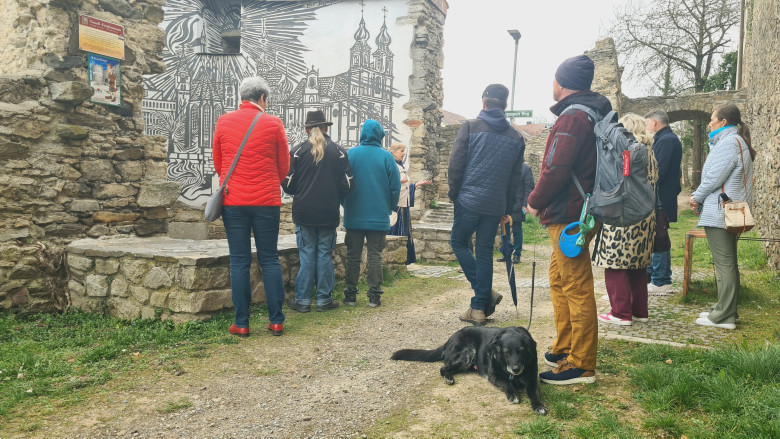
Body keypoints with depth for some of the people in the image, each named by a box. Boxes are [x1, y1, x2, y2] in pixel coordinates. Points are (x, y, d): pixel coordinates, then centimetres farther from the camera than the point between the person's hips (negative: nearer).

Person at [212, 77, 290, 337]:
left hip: (233, 201, 1)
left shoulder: (223, 122, 4)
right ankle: (276, 320, 10)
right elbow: (284, 166, 4)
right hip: (267, 201, -1)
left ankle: (241, 324, 7)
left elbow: (217, 164, 12)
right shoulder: (273, 123, -3)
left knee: (239, 261, 5)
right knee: (269, 259, 7)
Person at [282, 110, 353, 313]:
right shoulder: (339, 152, 0)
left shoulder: (297, 151, -3)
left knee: (306, 255, 5)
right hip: (329, 213, 1)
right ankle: (324, 299, 12)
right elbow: (347, 185, 0)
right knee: (325, 255, 7)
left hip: (304, 212, 0)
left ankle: (303, 300, 9)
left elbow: (288, 184, -2)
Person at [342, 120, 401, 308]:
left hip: (354, 217, 1)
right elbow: (395, 187, -2)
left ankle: (350, 295, 13)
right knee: (375, 256, 6)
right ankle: (374, 296, 6)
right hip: (379, 217, -1)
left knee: (353, 256, 9)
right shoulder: (386, 156, -4)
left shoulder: (350, 154, -2)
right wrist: (389, 209, 12)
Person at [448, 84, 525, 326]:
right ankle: (479, 308, 12)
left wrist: (454, 193, 6)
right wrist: (508, 208, 16)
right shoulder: (516, 137, 9)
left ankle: (486, 293, 1)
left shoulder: (470, 127, -2)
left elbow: (455, 165, -6)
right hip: (496, 205, 4)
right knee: (485, 252, 10)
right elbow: (515, 178, 11)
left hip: (469, 200, -3)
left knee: (459, 242, 13)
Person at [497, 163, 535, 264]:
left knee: (517, 231, 4)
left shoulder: (526, 168, -2)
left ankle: (517, 255, 14)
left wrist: (525, 205, -12)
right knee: (504, 230, 8)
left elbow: (529, 188, -5)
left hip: (517, 206, -4)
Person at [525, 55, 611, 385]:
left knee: (576, 287, -5)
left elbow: (556, 169, -24)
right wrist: (543, 201, 14)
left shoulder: (572, 117, -17)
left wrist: (535, 202, -8)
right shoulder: (594, 113, 16)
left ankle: (581, 365, 3)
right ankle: (565, 349, 30)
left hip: (568, 215, -11)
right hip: (578, 212, 11)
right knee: (560, 280, 19)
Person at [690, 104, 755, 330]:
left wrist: (697, 197, -4)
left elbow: (714, 177, -19)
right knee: (727, 264, 14)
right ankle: (724, 310, 23)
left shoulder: (729, 142, -13)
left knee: (725, 264, -7)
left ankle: (723, 317, -3)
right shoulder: (736, 141, 20)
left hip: (720, 213, -11)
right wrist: (700, 198, 9)